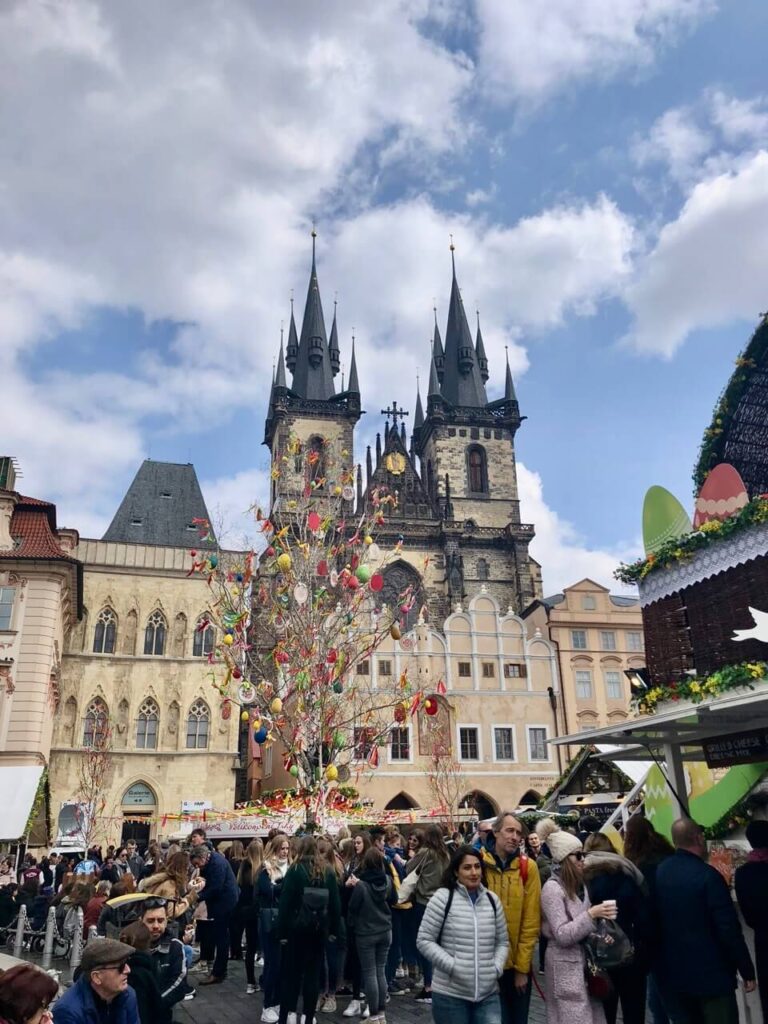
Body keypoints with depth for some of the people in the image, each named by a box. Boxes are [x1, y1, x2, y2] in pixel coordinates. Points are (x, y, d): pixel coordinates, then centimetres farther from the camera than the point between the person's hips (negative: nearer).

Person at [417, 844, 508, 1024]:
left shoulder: (492, 900, 6)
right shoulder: (443, 898, -8)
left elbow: (502, 941, 14)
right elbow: (424, 941, -8)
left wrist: (497, 968, -3)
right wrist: (453, 966, -15)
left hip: (488, 994, 3)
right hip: (450, 994, -3)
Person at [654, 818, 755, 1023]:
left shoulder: (658, 873, 1)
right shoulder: (707, 875, -19)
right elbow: (729, 929, -18)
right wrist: (747, 970, -7)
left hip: (671, 974, 6)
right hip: (711, 973, -5)